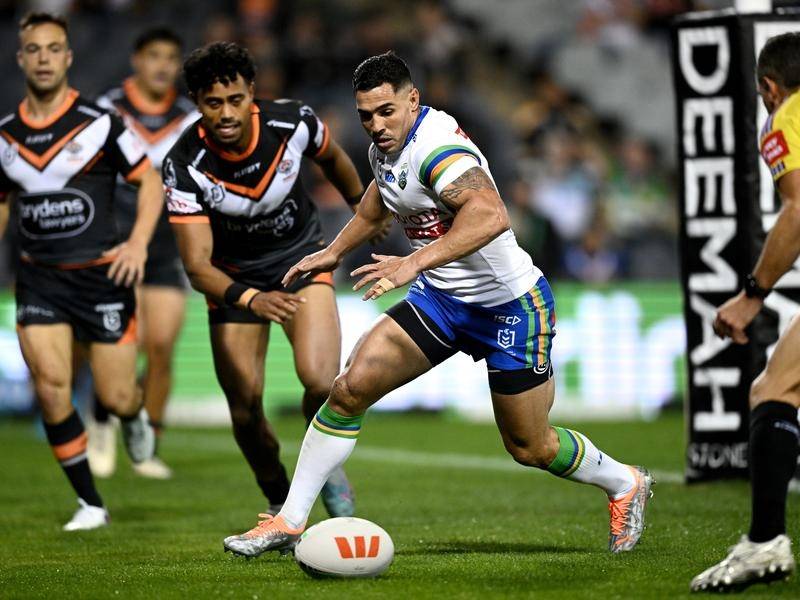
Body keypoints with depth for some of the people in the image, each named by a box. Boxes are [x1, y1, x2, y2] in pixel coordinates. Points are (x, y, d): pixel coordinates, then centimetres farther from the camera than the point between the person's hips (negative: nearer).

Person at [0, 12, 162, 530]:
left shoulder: (99, 123, -6)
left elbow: (150, 180, -1)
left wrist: (138, 243, -14)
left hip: (102, 273, -3)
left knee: (116, 396, -2)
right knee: (51, 384, -14)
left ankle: (135, 417, 39)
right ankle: (90, 504, -2)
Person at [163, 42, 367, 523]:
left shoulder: (294, 122, -22)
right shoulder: (184, 165, -26)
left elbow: (331, 159, 4)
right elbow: (197, 263, -29)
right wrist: (250, 299, -47)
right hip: (234, 277, 0)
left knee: (319, 379, -24)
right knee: (246, 413, -3)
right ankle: (281, 509, 24)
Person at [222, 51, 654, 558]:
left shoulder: (436, 146, -27)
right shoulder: (387, 146, 1)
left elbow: (491, 216, -45)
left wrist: (415, 262, -51)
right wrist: (335, 252, 33)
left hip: (510, 304, -7)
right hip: (439, 299, 7)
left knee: (530, 448, 5)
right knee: (352, 387, -9)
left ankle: (625, 484, 35)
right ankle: (289, 524, -1)